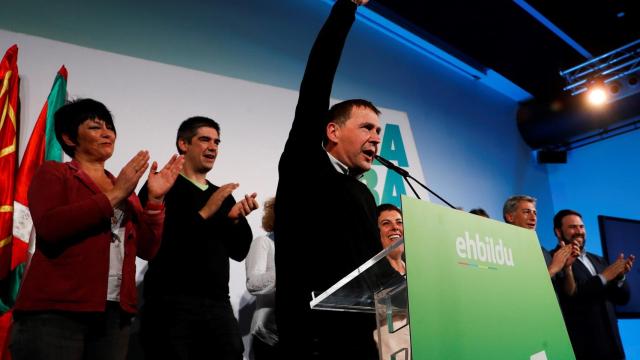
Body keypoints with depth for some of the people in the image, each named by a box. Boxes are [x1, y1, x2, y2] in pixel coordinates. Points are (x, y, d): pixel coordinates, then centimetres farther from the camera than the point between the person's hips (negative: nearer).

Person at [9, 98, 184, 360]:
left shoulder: (125, 188, 15)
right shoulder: (52, 173, 4)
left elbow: (146, 249, 8)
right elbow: (49, 226, -15)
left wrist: (155, 199, -4)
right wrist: (114, 195, -14)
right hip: (54, 311, -4)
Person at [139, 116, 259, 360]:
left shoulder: (223, 196, 15)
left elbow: (239, 252, 12)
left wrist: (237, 220, -7)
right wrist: (204, 213, -14)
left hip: (217, 304, 5)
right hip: (170, 302, -4)